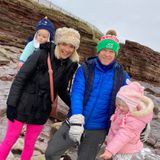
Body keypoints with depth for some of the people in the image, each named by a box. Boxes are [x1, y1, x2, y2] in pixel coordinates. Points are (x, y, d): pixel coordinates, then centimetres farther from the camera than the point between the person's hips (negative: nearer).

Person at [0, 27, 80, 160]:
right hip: (22, 106, -3)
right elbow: (20, 79, -13)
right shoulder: (41, 55, -16)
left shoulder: (70, 65, -2)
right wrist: (11, 104, -15)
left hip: (41, 110, 4)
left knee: (30, 144, 15)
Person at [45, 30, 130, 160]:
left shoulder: (122, 76, -5)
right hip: (75, 123, 0)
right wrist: (76, 119, -34)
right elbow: (77, 94, -19)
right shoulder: (85, 69, -9)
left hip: (97, 130, 0)